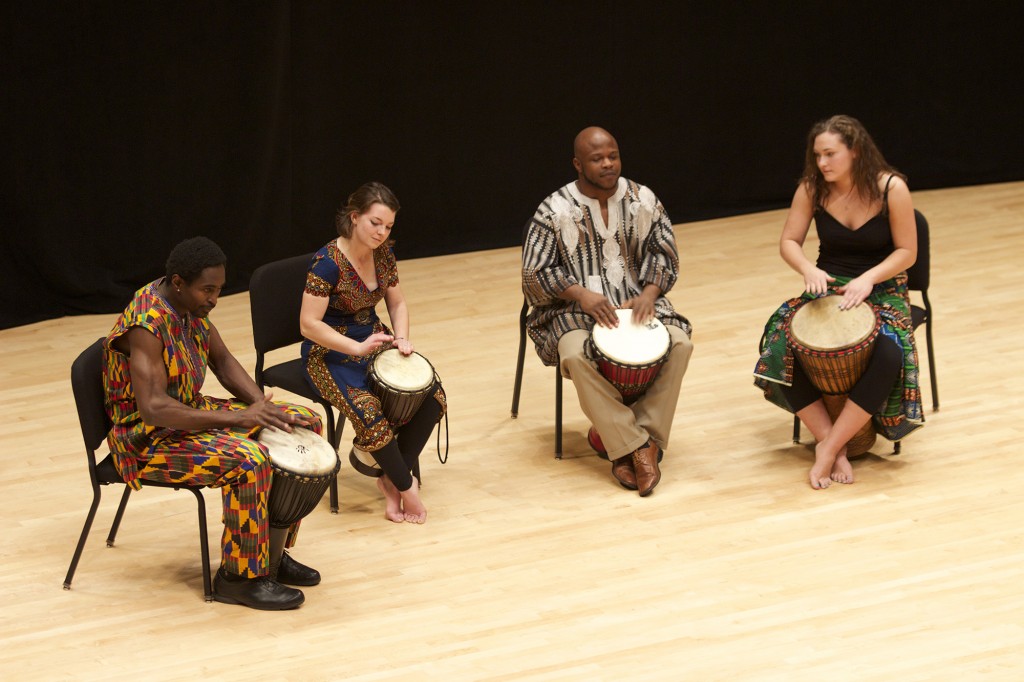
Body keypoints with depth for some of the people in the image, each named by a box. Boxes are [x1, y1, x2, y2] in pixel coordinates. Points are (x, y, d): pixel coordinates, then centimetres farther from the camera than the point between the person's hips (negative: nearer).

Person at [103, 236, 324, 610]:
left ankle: (271, 550, 12)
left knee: (305, 423, 3)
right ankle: (240, 577, -14)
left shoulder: (191, 303, 0)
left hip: (192, 411, 9)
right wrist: (236, 418, -35)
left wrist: (262, 405, -6)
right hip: (149, 438, -9)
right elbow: (154, 408, -34)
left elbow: (223, 361, 11)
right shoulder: (146, 324, -28)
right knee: (248, 459, -32)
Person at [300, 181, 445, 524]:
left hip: (374, 342, 7)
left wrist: (402, 338, -7)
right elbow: (309, 324, -22)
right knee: (369, 411, -30)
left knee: (431, 395, -13)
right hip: (330, 353, -7)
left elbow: (397, 304, 13)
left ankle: (391, 478, -2)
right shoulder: (328, 261, -20)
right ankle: (405, 486, -9)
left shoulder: (383, 253, 1)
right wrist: (357, 348, -29)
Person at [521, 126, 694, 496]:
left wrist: (649, 291, -10)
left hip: (636, 302, 3)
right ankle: (638, 449, -30)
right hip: (573, 310, -3)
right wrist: (581, 293, -22)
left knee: (679, 342, -24)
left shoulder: (643, 200, 5)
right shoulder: (554, 212, -5)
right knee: (576, 354, -35)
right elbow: (535, 274, -5)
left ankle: (617, 439, -21)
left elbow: (663, 252, 10)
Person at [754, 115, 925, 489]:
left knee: (890, 356, -36)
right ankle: (835, 446, -21)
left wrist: (867, 279, -25)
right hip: (829, 287, 3)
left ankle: (828, 446, -25)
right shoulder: (812, 188, -6)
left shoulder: (891, 188, -14)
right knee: (782, 349, -27)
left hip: (882, 289, -3)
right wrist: (808, 269, -22)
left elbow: (906, 252, -8)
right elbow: (789, 242, 0)